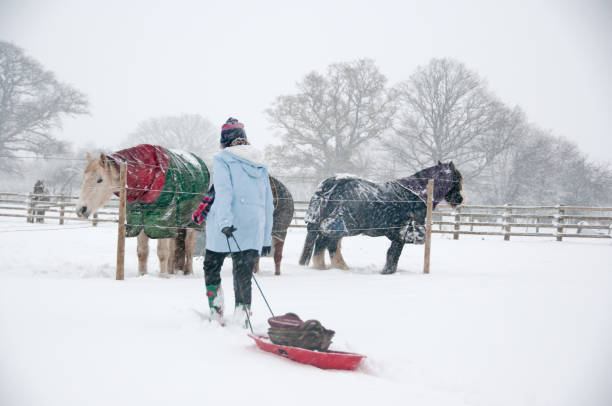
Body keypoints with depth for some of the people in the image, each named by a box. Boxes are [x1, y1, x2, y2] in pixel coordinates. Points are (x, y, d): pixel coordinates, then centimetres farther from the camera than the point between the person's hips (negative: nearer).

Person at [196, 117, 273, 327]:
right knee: (243, 274, 4)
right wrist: (267, 237, 18)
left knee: (211, 267, 15)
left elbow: (223, 191, -13)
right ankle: (242, 319, -8)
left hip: (225, 229, -4)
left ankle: (216, 314, 12)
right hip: (254, 230, 4)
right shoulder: (260, 164, 16)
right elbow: (268, 202, 16)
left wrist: (225, 221, -23)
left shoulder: (222, 159, 1)